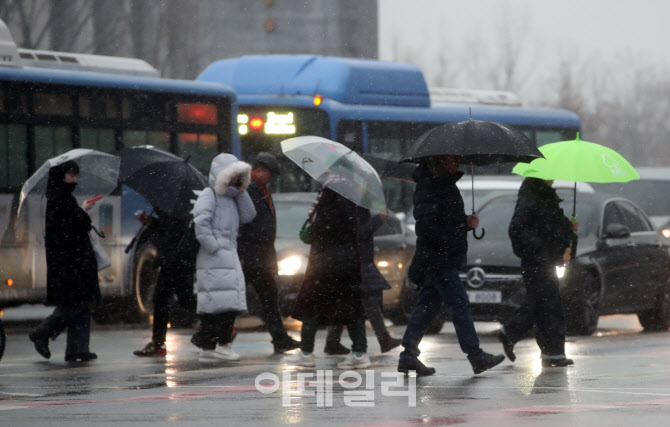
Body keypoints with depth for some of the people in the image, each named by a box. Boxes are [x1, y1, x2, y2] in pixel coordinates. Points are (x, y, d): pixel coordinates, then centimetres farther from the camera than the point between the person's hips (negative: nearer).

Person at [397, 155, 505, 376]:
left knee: (428, 305, 10)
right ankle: (476, 356, -6)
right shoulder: (428, 186, -14)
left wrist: (466, 222, 5)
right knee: (460, 304, -8)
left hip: (443, 260, 10)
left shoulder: (446, 184, 17)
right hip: (437, 259, -10)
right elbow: (425, 224, -21)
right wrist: (448, 243, -19)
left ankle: (408, 356, 12)